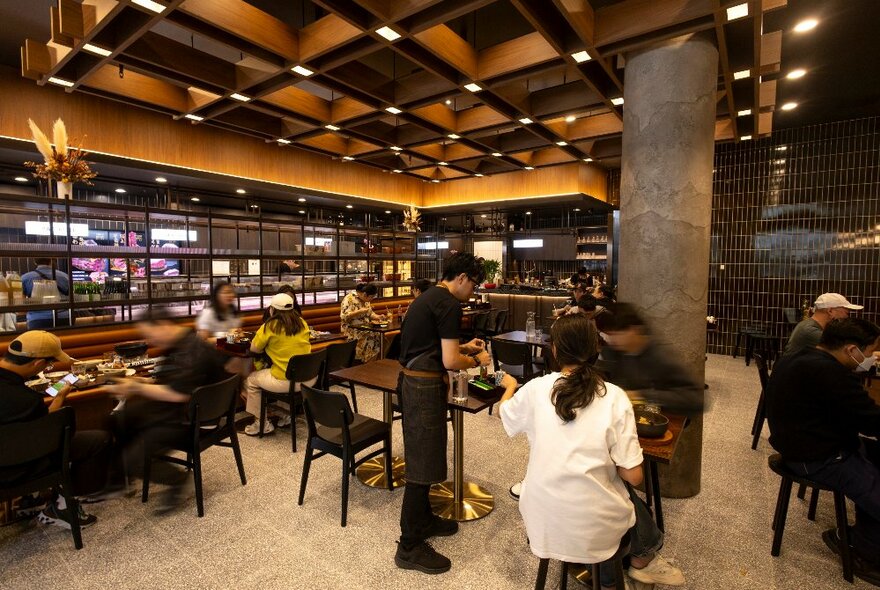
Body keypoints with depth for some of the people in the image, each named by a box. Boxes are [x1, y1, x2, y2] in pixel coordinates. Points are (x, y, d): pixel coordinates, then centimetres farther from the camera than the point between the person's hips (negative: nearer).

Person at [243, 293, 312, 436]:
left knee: (250, 380, 21)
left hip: (285, 381, -6)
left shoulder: (270, 326, -9)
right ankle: (287, 416, 39)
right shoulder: (302, 323, 5)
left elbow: (254, 349, 1)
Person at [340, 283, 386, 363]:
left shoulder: (365, 300, 10)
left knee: (380, 335, -19)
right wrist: (360, 311, -26)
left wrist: (377, 317, 0)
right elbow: (344, 317, -21)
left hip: (365, 328, 7)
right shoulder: (349, 299, -14)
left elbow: (370, 314, 20)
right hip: (352, 329, -7)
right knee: (369, 338, -30)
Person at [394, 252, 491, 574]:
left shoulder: (428, 297, 14)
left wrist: (463, 346, 21)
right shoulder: (449, 305, -16)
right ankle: (410, 547, 14)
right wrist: (476, 360, -1)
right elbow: (449, 362, -19)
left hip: (410, 380, 10)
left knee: (420, 456, 21)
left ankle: (423, 519, 38)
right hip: (425, 387, -10)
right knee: (423, 464, 0)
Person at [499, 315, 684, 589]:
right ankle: (642, 558, 56)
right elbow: (634, 476, -12)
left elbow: (502, 411, 10)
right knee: (628, 488, 30)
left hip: (542, 520, 2)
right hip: (594, 526, -2)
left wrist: (510, 386, 31)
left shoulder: (535, 389, -12)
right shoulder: (614, 397, -16)